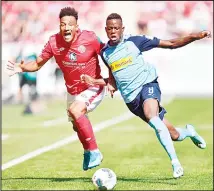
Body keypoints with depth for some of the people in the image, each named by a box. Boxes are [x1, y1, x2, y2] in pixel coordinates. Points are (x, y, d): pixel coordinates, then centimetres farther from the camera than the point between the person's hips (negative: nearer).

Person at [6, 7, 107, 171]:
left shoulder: (90, 38, -25)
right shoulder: (54, 42, -16)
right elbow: (38, 64, -8)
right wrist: (22, 68, -27)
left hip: (93, 88, -6)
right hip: (73, 92, 6)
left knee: (75, 110, -32)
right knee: (77, 126, 23)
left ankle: (94, 152, -21)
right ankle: (88, 152, 55)